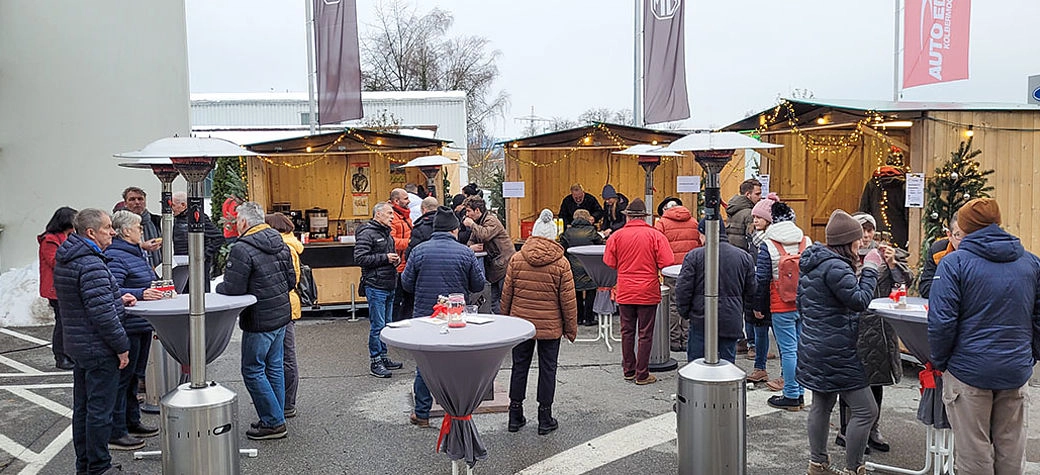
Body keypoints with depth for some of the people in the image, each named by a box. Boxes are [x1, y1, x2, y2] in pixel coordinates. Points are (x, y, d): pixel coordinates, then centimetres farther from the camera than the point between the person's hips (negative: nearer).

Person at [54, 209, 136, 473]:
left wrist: (117, 299, 11)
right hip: (99, 349, -10)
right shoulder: (91, 265, -22)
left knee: (82, 408, 17)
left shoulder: (65, 260, 11)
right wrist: (122, 347, -17)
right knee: (99, 410, 0)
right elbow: (101, 314, -25)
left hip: (77, 345, 10)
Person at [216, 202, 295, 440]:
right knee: (274, 367, 16)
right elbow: (291, 279, 12)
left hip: (260, 320, -8)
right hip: (282, 314, 8)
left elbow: (233, 288, -19)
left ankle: (273, 422, 5)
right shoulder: (279, 242, 7)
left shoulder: (242, 249, -18)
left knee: (253, 371, 3)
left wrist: (218, 287, 1)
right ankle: (276, 417, 24)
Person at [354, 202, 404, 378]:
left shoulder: (387, 234, 19)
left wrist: (396, 258, 9)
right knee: (377, 326, -6)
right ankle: (375, 362, 1)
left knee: (386, 324, 15)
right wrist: (385, 258, -18)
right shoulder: (367, 233, -11)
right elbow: (360, 257, -19)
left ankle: (383, 357, 24)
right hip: (376, 286, -9)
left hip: (390, 286, 9)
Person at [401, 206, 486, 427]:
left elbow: (407, 282, 0)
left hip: (424, 316, 1)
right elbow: (478, 285, 1)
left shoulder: (419, 251, -5)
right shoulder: (465, 252, -7)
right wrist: (469, 275, 20)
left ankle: (422, 413, 18)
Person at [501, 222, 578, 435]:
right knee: (547, 369, 7)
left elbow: (506, 293, 2)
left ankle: (515, 415, 19)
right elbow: (568, 300, -5)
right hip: (550, 326, -2)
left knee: (519, 367, 12)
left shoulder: (516, 259, -3)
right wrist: (571, 328, 5)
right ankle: (545, 418, 14)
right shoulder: (561, 264, -8)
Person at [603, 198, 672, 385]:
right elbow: (666, 263, -11)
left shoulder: (616, 236, -3)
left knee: (627, 332, 14)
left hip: (625, 292, 2)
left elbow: (609, 263, 0)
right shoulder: (655, 235, -8)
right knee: (645, 334, 5)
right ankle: (642, 375, 10)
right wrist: (650, 267, 9)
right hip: (648, 292, -2)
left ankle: (629, 370, 23)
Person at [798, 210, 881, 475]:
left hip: (814, 348, 11)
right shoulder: (835, 267, -20)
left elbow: (802, 304, 21)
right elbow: (860, 300, -19)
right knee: (866, 410, -2)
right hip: (836, 351, -11)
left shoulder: (812, 264, 12)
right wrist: (870, 269, -12)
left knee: (821, 405, 18)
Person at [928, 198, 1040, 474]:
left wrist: (940, 362, -2)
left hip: (969, 370, -4)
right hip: (1016, 370, 5)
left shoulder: (954, 263, -10)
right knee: (1011, 450, 15)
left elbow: (941, 322, -15)